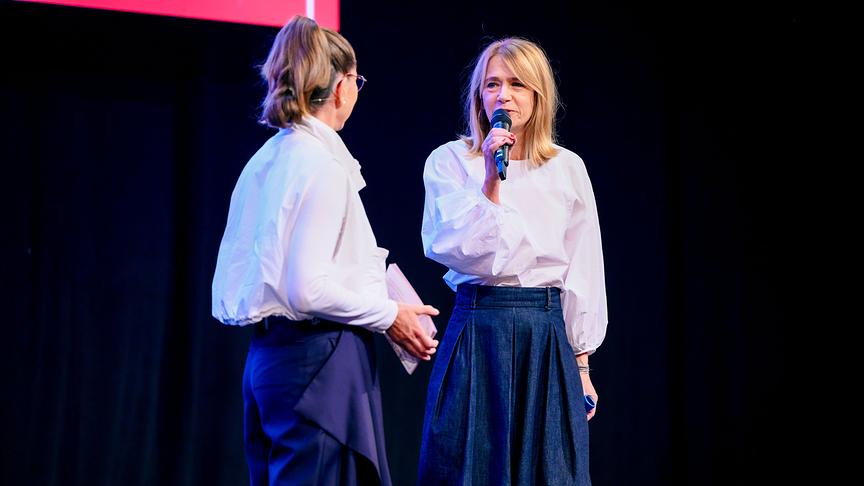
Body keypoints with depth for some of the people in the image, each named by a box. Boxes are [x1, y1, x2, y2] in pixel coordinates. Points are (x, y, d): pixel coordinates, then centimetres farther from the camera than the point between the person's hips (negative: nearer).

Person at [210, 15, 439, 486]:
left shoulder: (264, 160, 11)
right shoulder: (323, 165, -14)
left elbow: (234, 275, 14)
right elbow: (308, 289, -20)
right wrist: (390, 315, -8)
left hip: (266, 355, 9)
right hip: (318, 358, -9)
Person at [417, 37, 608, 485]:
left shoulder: (567, 169, 6)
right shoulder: (449, 161, 1)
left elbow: (582, 275, 9)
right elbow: (452, 248, -12)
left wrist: (581, 364, 8)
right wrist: (491, 179, -17)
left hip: (548, 338, 2)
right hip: (477, 334, -1)